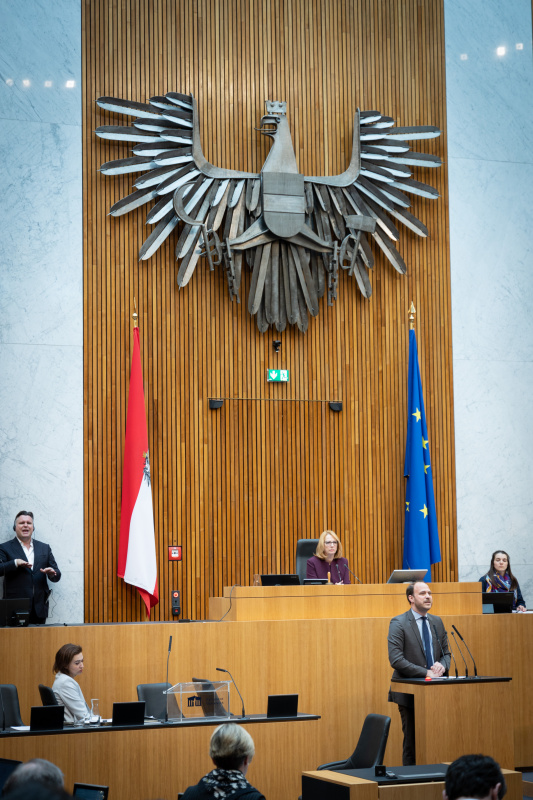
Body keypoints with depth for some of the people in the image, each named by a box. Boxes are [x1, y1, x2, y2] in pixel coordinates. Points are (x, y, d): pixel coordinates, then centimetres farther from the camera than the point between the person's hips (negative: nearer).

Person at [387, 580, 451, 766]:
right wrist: (425, 673, -18)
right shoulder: (399, 623, -6)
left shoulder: (437, 622, 13)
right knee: (412, 743, -2)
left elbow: (446, 652, 18)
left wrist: (442, 665, -6)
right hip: (410, 693, -5)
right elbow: (396, 660, -14)